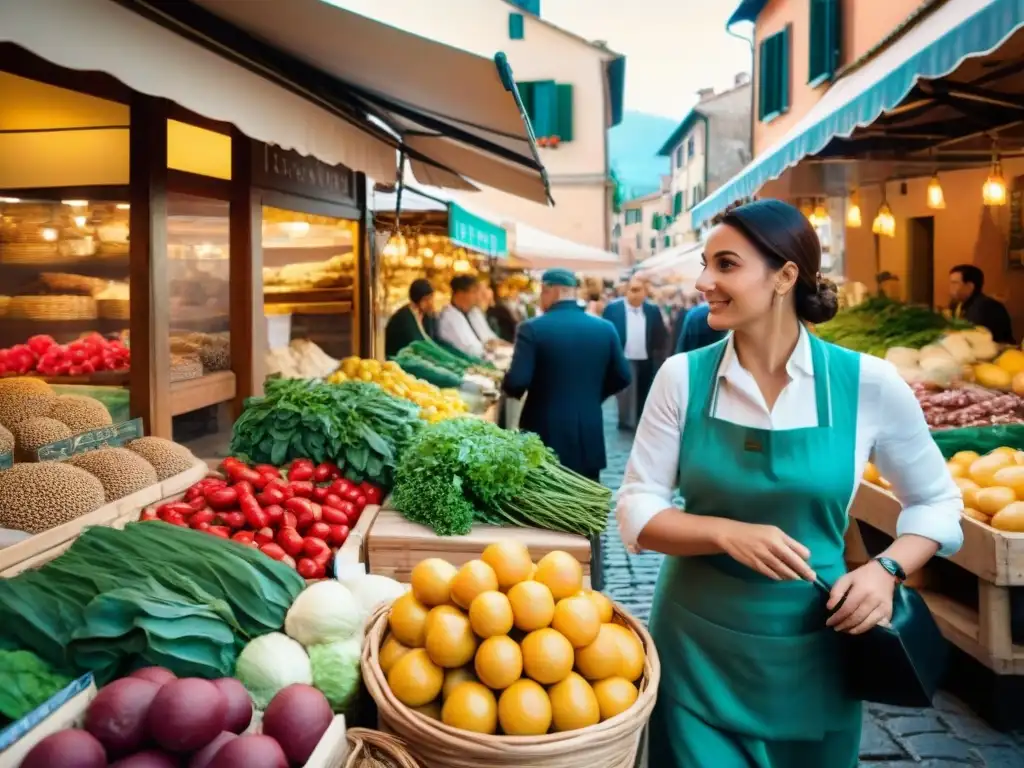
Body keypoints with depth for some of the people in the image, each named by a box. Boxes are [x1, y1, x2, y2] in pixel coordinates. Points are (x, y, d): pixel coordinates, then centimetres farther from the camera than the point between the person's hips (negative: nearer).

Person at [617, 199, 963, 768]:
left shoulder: (869, 384, -10)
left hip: (812, 653, 1)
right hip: (697, 647, 0)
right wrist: (728, 534, -23)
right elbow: (636, 509, -7)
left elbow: (936, 499, 4)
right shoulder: (683, 377, -8)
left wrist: (887, 569, -13)